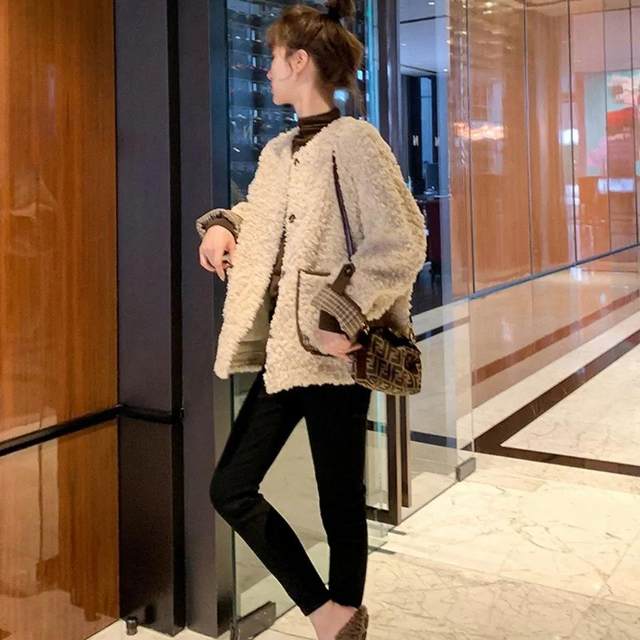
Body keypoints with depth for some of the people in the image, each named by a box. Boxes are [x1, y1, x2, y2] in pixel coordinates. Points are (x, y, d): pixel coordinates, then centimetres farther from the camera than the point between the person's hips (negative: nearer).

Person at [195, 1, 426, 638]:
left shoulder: (353, 141, -11)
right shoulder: (278, 150, 13)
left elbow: (402, 244, -18)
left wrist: (344, 319, -20)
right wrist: (222, 223, 10)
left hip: (333, 352, -9)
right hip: (282, 349, 9)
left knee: (340, 504, 6)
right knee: (230, 489, 9)